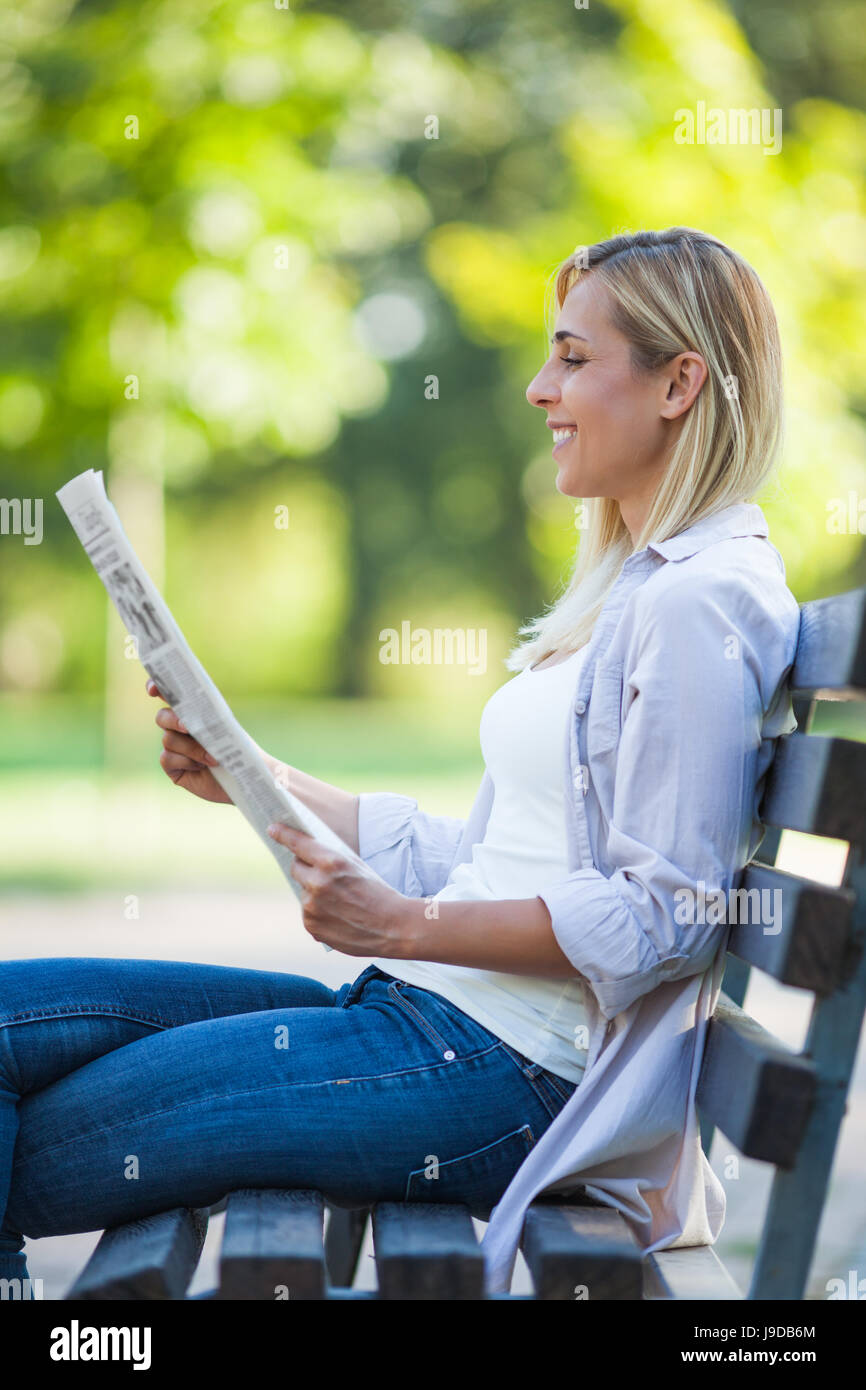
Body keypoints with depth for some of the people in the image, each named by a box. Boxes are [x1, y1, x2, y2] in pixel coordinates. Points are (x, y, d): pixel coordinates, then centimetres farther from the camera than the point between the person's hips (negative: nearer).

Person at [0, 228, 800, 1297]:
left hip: (510, 1073, -9)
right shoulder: (630, 587, 19)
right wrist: (259, 780, 13)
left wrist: (403, 926, -22)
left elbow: (665, 915, -18)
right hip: (429, 1008, 10)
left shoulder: (704, 604, -13)